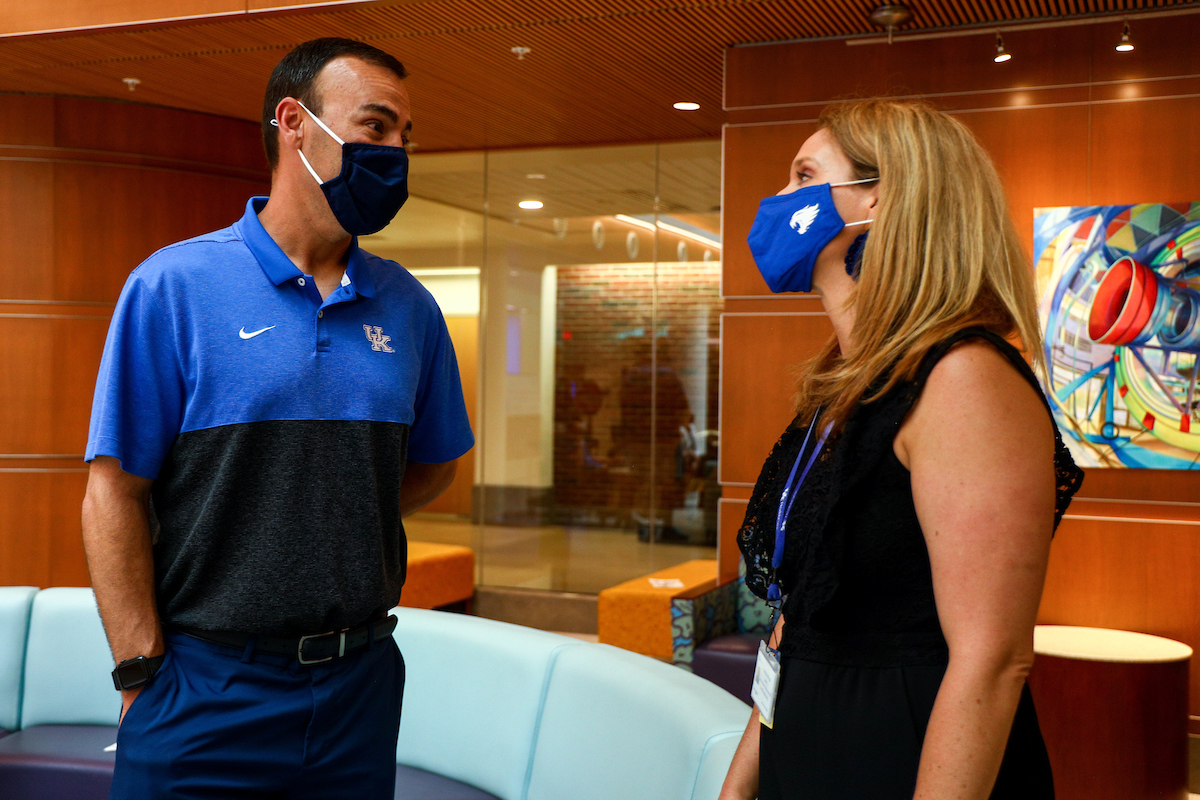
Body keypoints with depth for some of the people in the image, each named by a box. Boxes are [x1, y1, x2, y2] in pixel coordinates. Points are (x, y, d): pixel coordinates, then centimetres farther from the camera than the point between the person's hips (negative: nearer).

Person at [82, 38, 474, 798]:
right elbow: (116, 491, -8)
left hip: (361, 681, 4)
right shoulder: (174, 286, -7)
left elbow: (432, 463, 16)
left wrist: (331, 532, 3)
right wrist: (142, 675, -11)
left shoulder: (408, 306, 5)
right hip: (206, 693, -4)